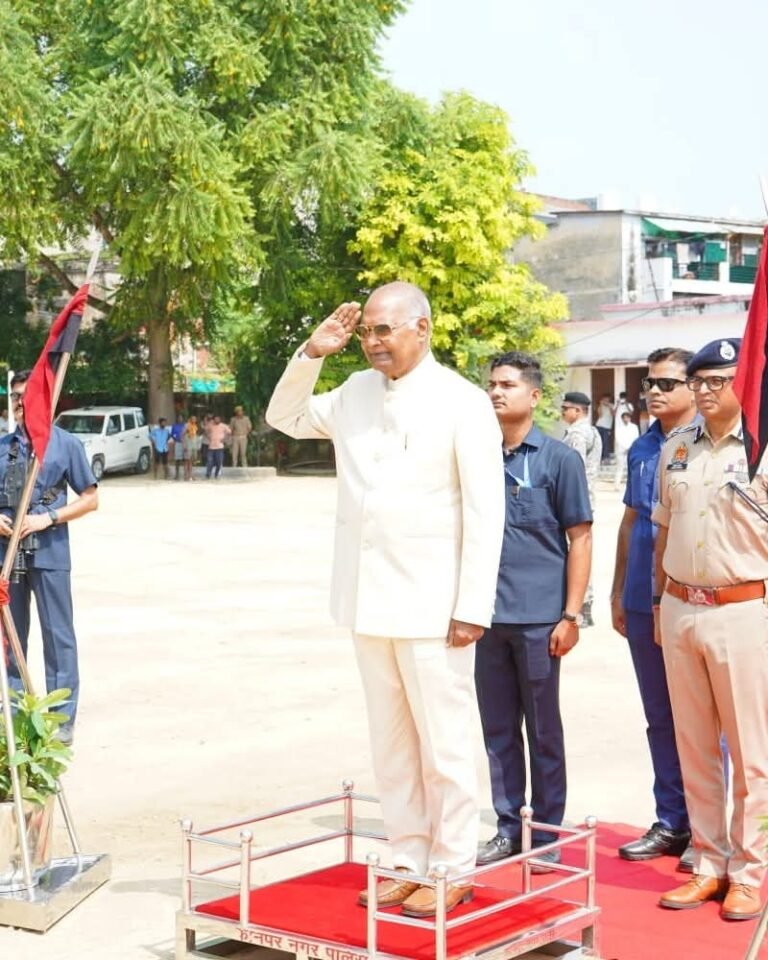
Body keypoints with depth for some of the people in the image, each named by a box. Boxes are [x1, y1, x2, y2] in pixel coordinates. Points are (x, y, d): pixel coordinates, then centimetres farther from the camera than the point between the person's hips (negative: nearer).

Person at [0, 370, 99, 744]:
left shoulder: (65, 444, 0)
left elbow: (90, 499, 1)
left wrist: (49, 518, -11)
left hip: (48, 553, -4)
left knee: (58, 634, 0)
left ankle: (63, 717, 6)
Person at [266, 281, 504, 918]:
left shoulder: (462, 403, -8)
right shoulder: (356, 393, 9)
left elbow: (485, 513, -10)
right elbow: (285, 417, 25)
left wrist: (472, 609, -13)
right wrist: (312, 354, 7)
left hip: (431, 604, -6)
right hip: (369, 602, 6)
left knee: (443, 744, 2)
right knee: (391, 744, 12)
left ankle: (453, 869, 13)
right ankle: (410, 861, 22)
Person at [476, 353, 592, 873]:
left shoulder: (559, 458, -4)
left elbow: (580, 538, -4)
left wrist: (571, 615, -10)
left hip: (538, 617, -4)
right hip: (488, 615, 4)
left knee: (543, 731, 5)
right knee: (498, 729, 11)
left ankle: (546, 834, 16)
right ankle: (508, 827, 22)